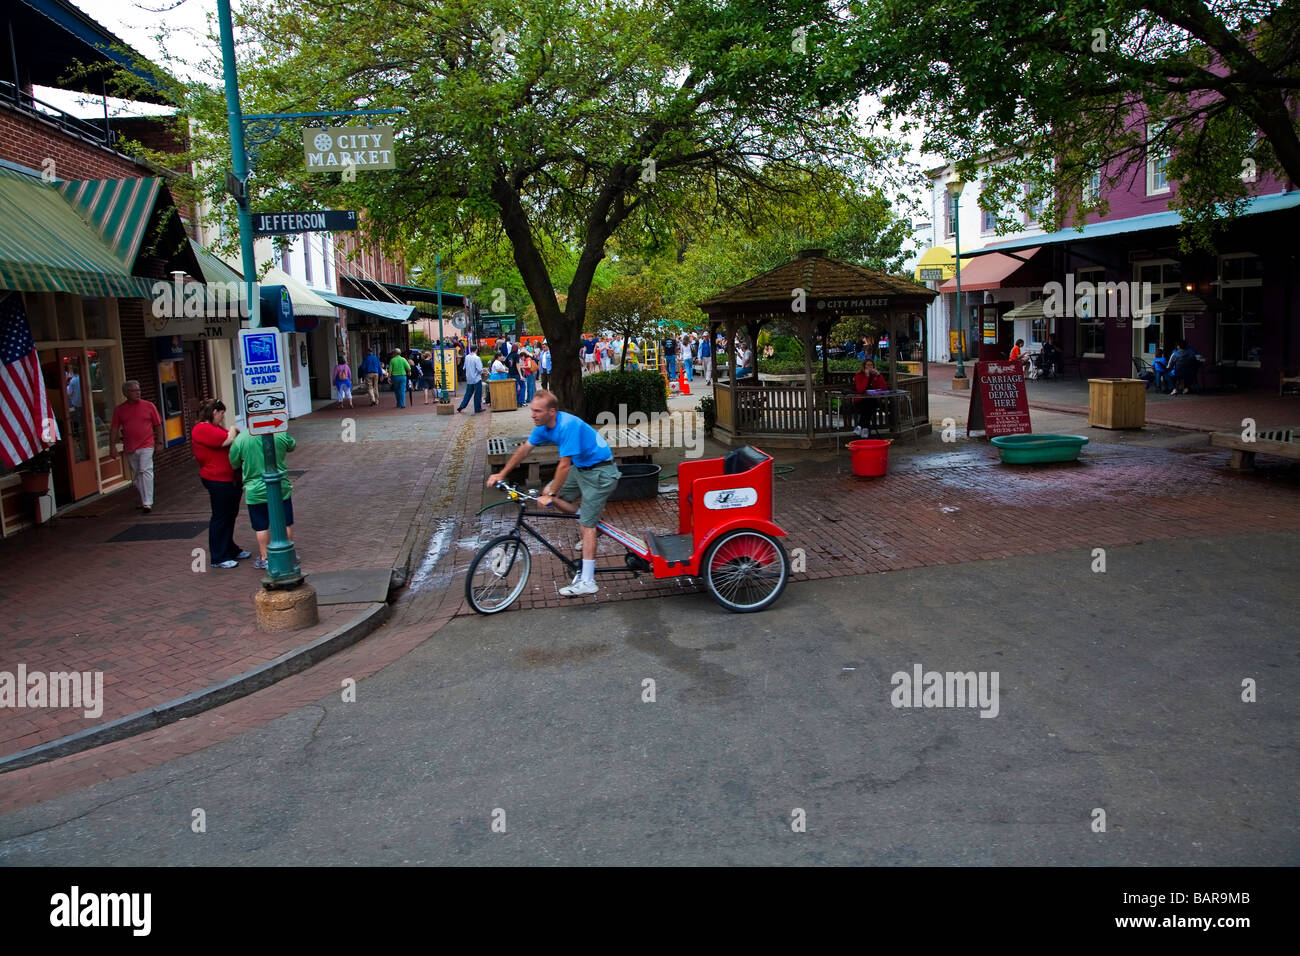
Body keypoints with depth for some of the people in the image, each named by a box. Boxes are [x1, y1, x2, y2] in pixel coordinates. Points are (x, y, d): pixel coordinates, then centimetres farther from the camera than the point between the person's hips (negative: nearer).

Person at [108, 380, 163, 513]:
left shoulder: (149, 406, 1)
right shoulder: (119, 410, 5)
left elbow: (158, 425, 6)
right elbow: (114, 429, 6)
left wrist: (159, 442, 5)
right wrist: (112, 446, 1)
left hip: (146, 446, -3)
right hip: (129, 448, 3)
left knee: (145, 471, -14)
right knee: (135, 476, 12)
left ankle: (148, 503, -14)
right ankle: (143, 500, 26)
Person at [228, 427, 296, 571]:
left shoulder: (240, 439, -11)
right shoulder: (280, 434, -8)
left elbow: (234, 465, 1)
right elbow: (293, 446, 13)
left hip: (255, 491, -1)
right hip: (281, 488, 1)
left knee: (261, 527, 10)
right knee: (286, 523, 13)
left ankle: (265, 558, 15)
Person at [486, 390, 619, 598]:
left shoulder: (568, 425, -30)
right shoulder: (544, 425, -1)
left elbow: (564, 465, -28)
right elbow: (525, 449, 11)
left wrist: (551, 495, -22)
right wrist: (501, 474, 13)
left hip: (600, 473, -9)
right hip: (581, 468, 9)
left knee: (586, 525, -10)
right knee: (548, 493, 6)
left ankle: (587, 581, -6)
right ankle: (590, 518, 20)